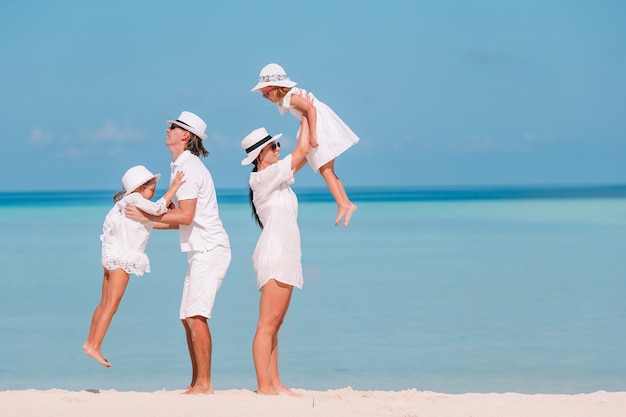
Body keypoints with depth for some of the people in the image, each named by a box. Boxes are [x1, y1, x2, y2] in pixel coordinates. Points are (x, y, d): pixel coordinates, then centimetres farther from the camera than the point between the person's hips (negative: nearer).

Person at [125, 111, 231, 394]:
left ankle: (204, 384, -17)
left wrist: (147, 215, -15)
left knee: (196, 316, -16)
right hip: (199, 251, 11)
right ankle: (196, 382, 13)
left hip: (209, 250, -11)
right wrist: (147, 222, 17)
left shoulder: (188, 167, -13)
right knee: (188, 318, 10)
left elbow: (186, 215, -21)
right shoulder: (181, 166, 18)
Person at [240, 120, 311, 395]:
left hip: (284, 257, 10)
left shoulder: (276, 176, 16)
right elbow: (301, 151, -12)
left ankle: (274, 383, 10)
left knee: (274, 324, 9)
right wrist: (306, 116, -2)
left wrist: (309, 121, 19)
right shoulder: (262, 178, -10)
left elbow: (304, 155, 26)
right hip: (274, 256, -10)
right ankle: (263, 386, -13)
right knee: (267, 324, -11)